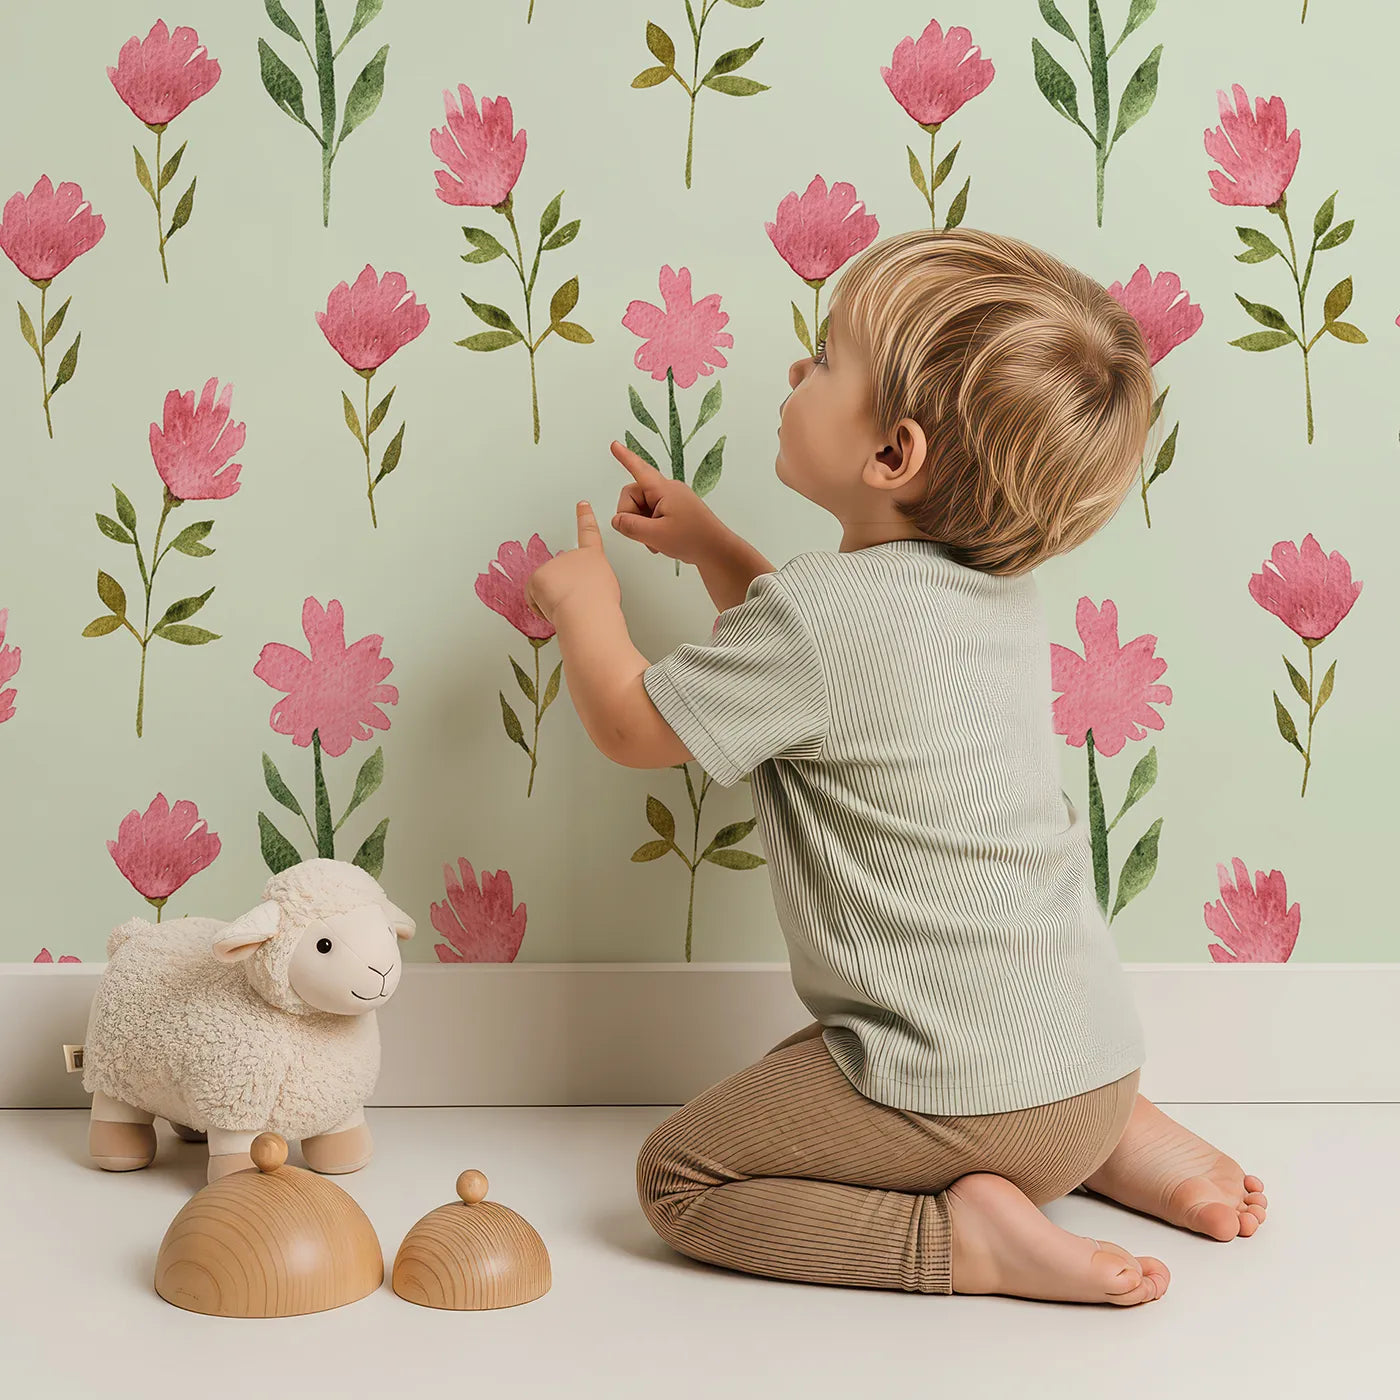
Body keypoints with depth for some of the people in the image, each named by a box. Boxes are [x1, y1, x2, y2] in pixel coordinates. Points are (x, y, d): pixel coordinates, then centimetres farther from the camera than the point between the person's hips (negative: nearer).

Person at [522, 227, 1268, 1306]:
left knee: (680, 1177, 5)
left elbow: (633, 727, -6)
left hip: (962, 1095, -8)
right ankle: (1118, 1146, 16)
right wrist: (708, 545, 22)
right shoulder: (999, 588, 5)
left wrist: (586, 600, 12)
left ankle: (963, 1238, -8)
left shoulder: (818, 611, -21)